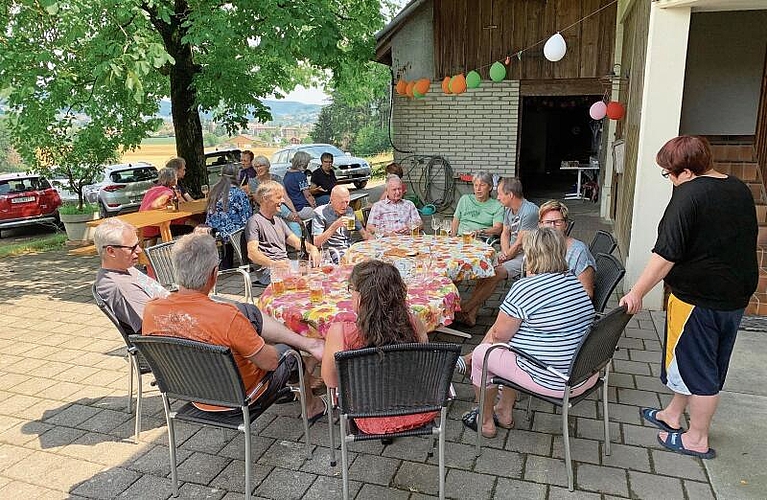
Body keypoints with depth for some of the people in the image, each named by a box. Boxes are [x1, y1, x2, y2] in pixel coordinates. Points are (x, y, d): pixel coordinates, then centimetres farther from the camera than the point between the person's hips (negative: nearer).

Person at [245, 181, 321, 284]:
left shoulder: (279, 220, 26)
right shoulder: (254, 221, -1)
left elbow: (296, 242, 22)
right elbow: (252, 253, -14)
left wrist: (312, 248, -1)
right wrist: (274, 264, -32)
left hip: (286, 265, 8)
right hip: (268, 269, -8)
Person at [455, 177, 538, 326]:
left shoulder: (530, 211, -19)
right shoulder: (508, 210, 11)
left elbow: (520, 243, -18)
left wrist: (506, 256, -7)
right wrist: (504, 252, -3)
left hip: (527, 256, -8)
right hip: (512, 253, 8)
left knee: (496, 273, -26)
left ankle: (465, 308, -18)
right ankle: (472, 313, -19)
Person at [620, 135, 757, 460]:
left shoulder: (689, 194, -20)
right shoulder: (740, 190, 6)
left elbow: (666, 255, -23)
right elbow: (741, 244, 16)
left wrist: (636, 293, -16)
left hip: (698, 298, -9)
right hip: (736, 297, 9)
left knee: (696, 367, 6)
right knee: (710, 366, 19)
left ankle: (697, 440, 21)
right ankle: (672, 415, 37)